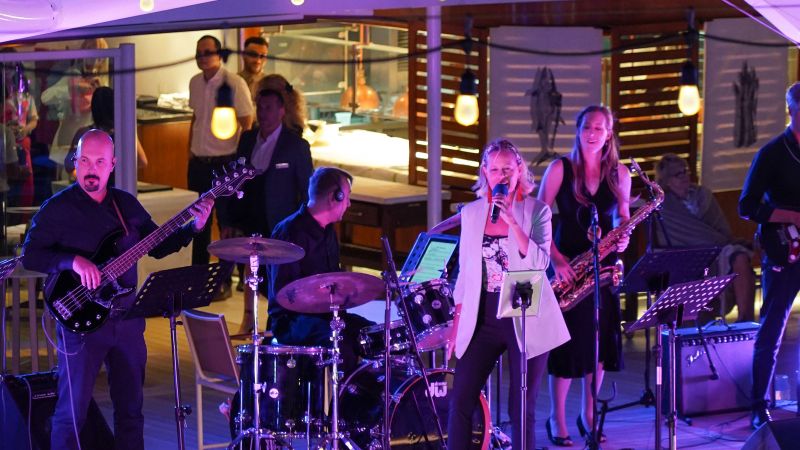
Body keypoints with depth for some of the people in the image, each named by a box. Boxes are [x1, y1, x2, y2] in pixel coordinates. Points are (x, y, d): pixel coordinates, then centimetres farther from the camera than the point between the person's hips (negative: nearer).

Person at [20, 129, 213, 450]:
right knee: (72, 414, -4)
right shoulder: (58, 208, -6)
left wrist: (194, 226, 2)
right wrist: (73, 261, -27)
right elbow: (30, 255, -13)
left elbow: (158, 246, 16)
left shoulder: (127, 204, 10)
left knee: (130, 407, 12)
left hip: (127, 318, 5)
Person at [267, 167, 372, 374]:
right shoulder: (290, 232, -14)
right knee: (342, 347, -34)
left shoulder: (327, 232, 15)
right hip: (292, 320, -9)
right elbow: (283, 291, -20)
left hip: (326, 314, 9)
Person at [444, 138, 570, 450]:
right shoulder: (471, 212, 8)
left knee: (522, 408, 1)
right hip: (482, 318, 3)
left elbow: (540, 263, -14)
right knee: (460, 401, -5)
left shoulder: (536, 210, -1)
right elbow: (465, 272, 13)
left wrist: (512, 221, -21)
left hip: (526, 320, -3)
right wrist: (457, 322, 9)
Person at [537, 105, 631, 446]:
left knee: (600, 340, 6)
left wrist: (623, 236, -8)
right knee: (567, 341, -3)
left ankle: (588, 414, 20)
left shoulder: (619, 174, 3)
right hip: (567, 264, -3)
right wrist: (555, 258, -17)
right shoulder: (560, 169, -6)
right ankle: (557, 420, 8)